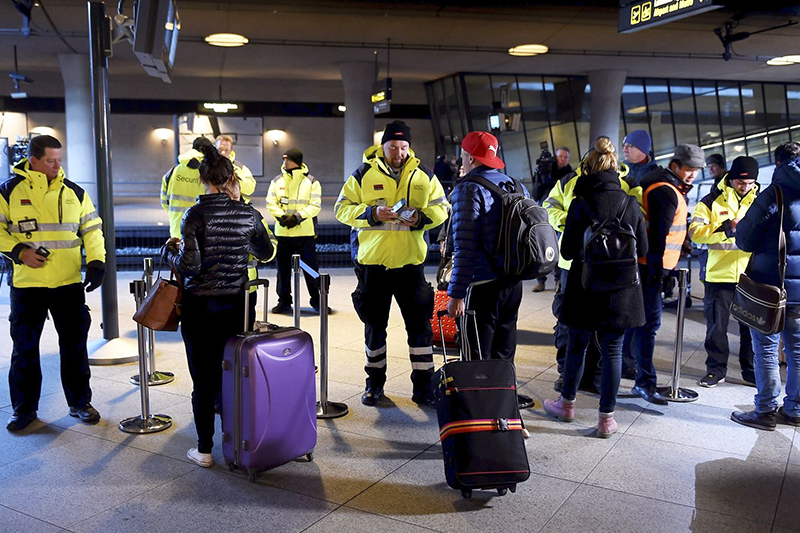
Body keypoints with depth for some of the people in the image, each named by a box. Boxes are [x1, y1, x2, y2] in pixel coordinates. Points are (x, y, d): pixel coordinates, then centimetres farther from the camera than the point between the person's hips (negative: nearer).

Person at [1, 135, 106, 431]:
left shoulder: (74, 192, 6)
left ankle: (79, 403, 23)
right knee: (24, 349, 9)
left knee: (74, 346, 8)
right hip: (26, 285, -1)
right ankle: (24, 408, 24)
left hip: (69, 284, 2)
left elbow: (92, 229, 9)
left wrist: (96, 263, -4)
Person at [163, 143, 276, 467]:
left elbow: (189, 266, -17)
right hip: (236, 305, 3)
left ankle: (205, 450, 17)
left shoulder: (196, 215, -13)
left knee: (203, 380, 7)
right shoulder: (248, 214, -2)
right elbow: (267, 253, 11)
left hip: (200, 308, -3)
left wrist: (170, 251, 3)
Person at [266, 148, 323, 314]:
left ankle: (317, 301, 12)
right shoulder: (277, 181, 9)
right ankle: (284, 302, 19)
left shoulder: (311, 181, 0)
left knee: (311, 269, 1)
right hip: (282, 232, 3)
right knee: (283, 269, 9)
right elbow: (270, 203, 3)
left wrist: (297, 217, -17)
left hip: (305, 232, -3)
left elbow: (315, 205, -6)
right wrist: (282, 216, -14)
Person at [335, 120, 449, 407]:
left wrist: (421, 218, -12)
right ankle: (375, 383, 27)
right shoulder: (364, 174, 0)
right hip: (372, 262, -1)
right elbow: (342, 208, -1)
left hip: (410, 262, 1)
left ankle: (423, 386, 15)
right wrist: (371, 213, -17)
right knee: (374, 324, 11)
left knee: (420, 322, 3)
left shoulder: (423, 175, 5)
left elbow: (441, 208, 9)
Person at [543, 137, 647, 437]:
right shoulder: (630, 203, -2)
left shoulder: (580, 204, -10)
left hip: (586, 287, -1)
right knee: (612, 352, 8)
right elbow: (642, 249, 4)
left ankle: (567, 404, 31)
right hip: (621, 288, 2)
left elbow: (567, 251, -7)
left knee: (577, 345, 15)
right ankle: (606, 418, 15)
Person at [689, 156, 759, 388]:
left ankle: (751, 371, 24)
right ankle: (716, 369, 18)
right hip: (720, 274, -2)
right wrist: (727, 228, -22)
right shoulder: (712, 201, 0)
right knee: (717, 326, 5)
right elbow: (695, 232, -11)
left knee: (752, 325, 10)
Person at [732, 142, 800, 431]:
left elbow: (745, 241, -11)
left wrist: (734, 226, 9)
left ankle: (766, 411, 9)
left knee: (766, 350, 2)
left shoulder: (773, 196, -12)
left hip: (770, 286, -6)